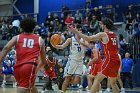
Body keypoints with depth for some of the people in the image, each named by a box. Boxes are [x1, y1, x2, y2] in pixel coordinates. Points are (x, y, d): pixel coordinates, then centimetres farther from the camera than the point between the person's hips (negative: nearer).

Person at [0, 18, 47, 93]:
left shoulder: (17, 37, 19)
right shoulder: (39, 40, 19)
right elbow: (43, 62, 27)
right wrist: (37, 69, 46)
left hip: (17, 68, 4)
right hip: (29, 67, -4)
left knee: (31, 87, 26)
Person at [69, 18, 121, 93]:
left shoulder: (103, 34, -6)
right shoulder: (114, 35, 15)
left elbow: (89, 38, -12)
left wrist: (76, 32, -7)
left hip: (109, 59, -8)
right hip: (116, 61, 8)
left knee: (97, 79, -11)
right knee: (113, 83, 19)